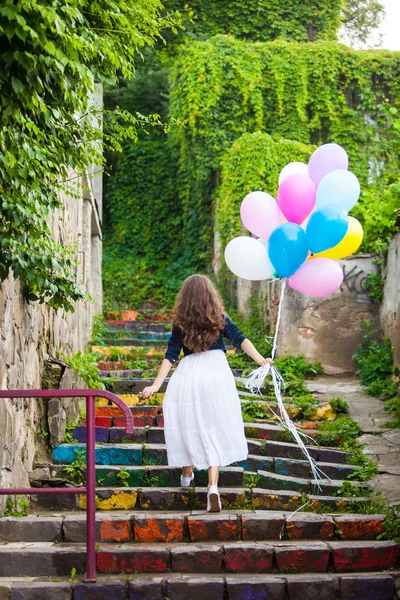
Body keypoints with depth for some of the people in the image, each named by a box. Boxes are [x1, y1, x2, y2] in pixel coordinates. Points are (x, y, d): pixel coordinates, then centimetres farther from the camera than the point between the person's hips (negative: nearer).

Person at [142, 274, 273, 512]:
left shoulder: (181, 323, 6)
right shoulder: (219, 318, 6)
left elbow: (171, 356, 1)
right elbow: (240, 339, -7)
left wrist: (156, 385, 1)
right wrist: (260, 359, -14)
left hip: (188, 374, 0)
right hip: (216, 371, 0)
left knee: (188, 424, 17)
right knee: (215, 430, 0)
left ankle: (187, 473, 35)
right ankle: (213, 485, -15)